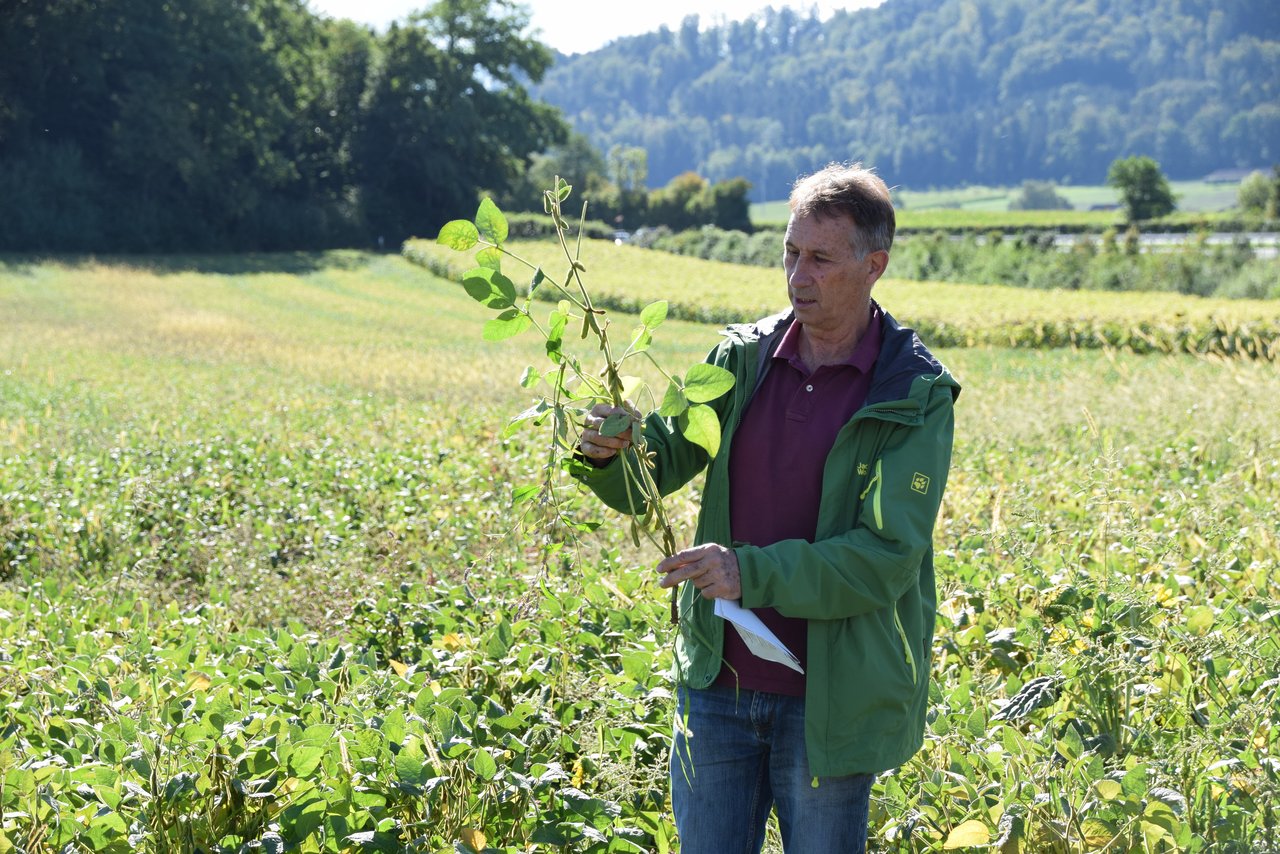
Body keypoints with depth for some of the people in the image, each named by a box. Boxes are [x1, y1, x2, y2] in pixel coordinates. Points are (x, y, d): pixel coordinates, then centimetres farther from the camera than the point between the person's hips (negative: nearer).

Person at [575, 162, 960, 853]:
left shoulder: (916, 397, -11)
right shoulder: (742, 358, 2)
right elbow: (655, 471, 0)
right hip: (718, 680, 4)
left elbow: (888, 558, -18)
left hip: (828, 699, -3)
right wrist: (610, 452, -23)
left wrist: (752, 572, -27)